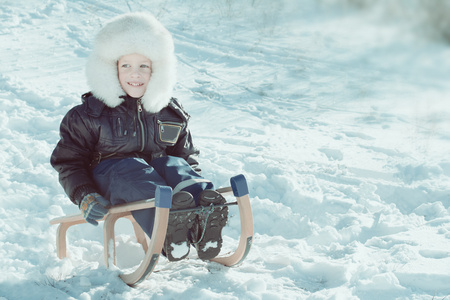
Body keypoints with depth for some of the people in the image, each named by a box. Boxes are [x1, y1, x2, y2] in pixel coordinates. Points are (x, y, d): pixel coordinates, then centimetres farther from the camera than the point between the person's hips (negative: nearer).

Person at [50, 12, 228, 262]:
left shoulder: (170, 112, 11)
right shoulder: (88, 115, 1)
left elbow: (187, 154, 19)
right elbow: (69, 162, 1)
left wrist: (198, 190, -1)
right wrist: (85, 197, -19)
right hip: (107, 177, -3)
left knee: (175, 165, -29)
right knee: (130, 170, -36)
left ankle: (205, 214, -61)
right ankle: (167, 227, -68)